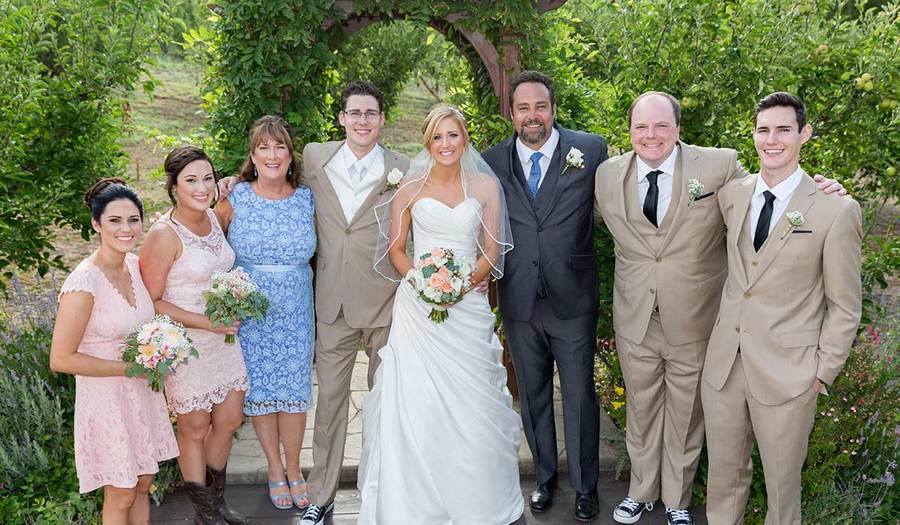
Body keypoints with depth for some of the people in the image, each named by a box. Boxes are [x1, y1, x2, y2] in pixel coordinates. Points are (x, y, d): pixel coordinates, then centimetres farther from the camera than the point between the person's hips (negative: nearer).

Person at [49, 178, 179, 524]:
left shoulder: (135, 264, -2)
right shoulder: (83, 283, -24)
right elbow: (61, 360, -22)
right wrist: (129, 367, -19)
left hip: (142, 391, 7)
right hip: (107, 396, -6)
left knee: (142, 485, 19)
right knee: (121, 495, 10)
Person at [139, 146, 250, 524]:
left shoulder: (214, 217, 1)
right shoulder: (164, 234, -21)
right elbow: (151, 302, -19)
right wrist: (206, 322, -23)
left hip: (223, 335, 7)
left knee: (230, 420, 17)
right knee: (195, 429, 10)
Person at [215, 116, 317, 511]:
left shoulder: (306, 199, 0)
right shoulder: (235, 198, -6)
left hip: (295, 312, 1)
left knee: (293, 388, 6)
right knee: (259, 388, 8)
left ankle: (294, 468, 25)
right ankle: (275, 467, 26)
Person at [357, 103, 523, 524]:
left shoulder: (486, 186, 5)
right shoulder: (410, 187, 5)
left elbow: (492, 252, 4)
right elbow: (395, 250, 7)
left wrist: (463, 285, -13)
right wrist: (419, 281, -11)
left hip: (469, 306, 1)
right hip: (417, 307, 0)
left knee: (471, 405, 2)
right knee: (415, 403, -1)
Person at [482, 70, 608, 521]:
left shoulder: (590, 149, -5)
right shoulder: (492, 161, 1)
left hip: (573, 300, -2)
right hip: (519, 302, 2)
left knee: (579, 397, 9)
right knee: (533, 396, 17)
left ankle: (585, 487, 28)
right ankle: (544, 478, 37)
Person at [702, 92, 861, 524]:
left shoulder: (836, 210, -11)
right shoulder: (731, 194, 3)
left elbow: (844, 306, -5)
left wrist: (823, 372, -5)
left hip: (788, 374, -4)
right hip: (723, 362, 4)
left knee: (782, 481, 13)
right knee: (723, 473, 17)